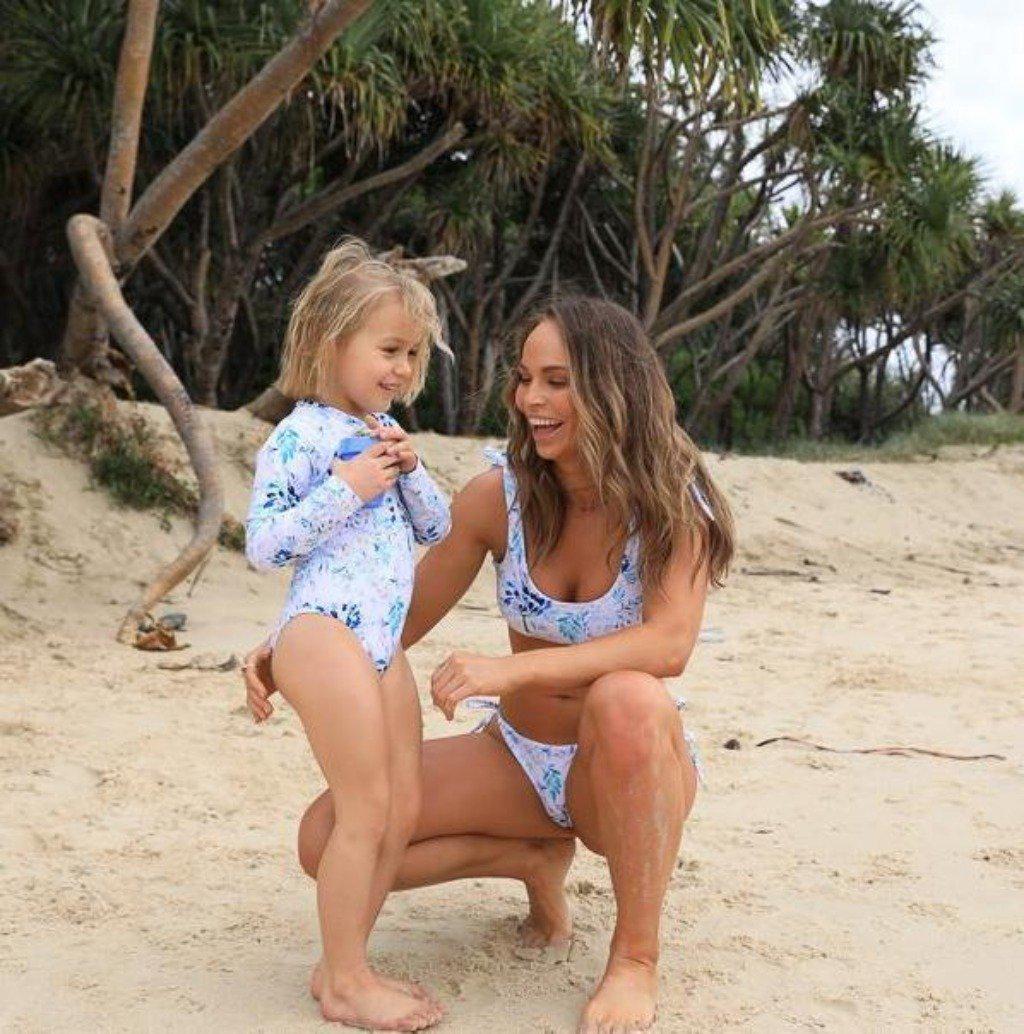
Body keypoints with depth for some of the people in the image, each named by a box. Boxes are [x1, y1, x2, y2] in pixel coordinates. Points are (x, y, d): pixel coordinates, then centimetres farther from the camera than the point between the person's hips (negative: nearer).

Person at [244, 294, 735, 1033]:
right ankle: (535, 861, 9)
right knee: (327, 839, -16)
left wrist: (514, 670, -46)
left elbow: (669, 645, -34)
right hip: (521, 756, 4)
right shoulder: (500, 495, -8)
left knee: (627, 700, -41)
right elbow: (402, 619, 0)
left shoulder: (671, 505, -16)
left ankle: (636, 958, -19)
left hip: (633, 774, -4)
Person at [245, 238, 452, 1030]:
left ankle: (346, 966, 20)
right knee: (366, 808, -7)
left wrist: (409, 471, 0)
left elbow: (437, 528, 18)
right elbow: (262, 545, -13)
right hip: (324, 631, -9)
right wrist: (348, 486, -18)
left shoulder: (384, 432, 17)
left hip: (383, 642, 9)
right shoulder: (299, 436, -8)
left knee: (404, 808, 9)